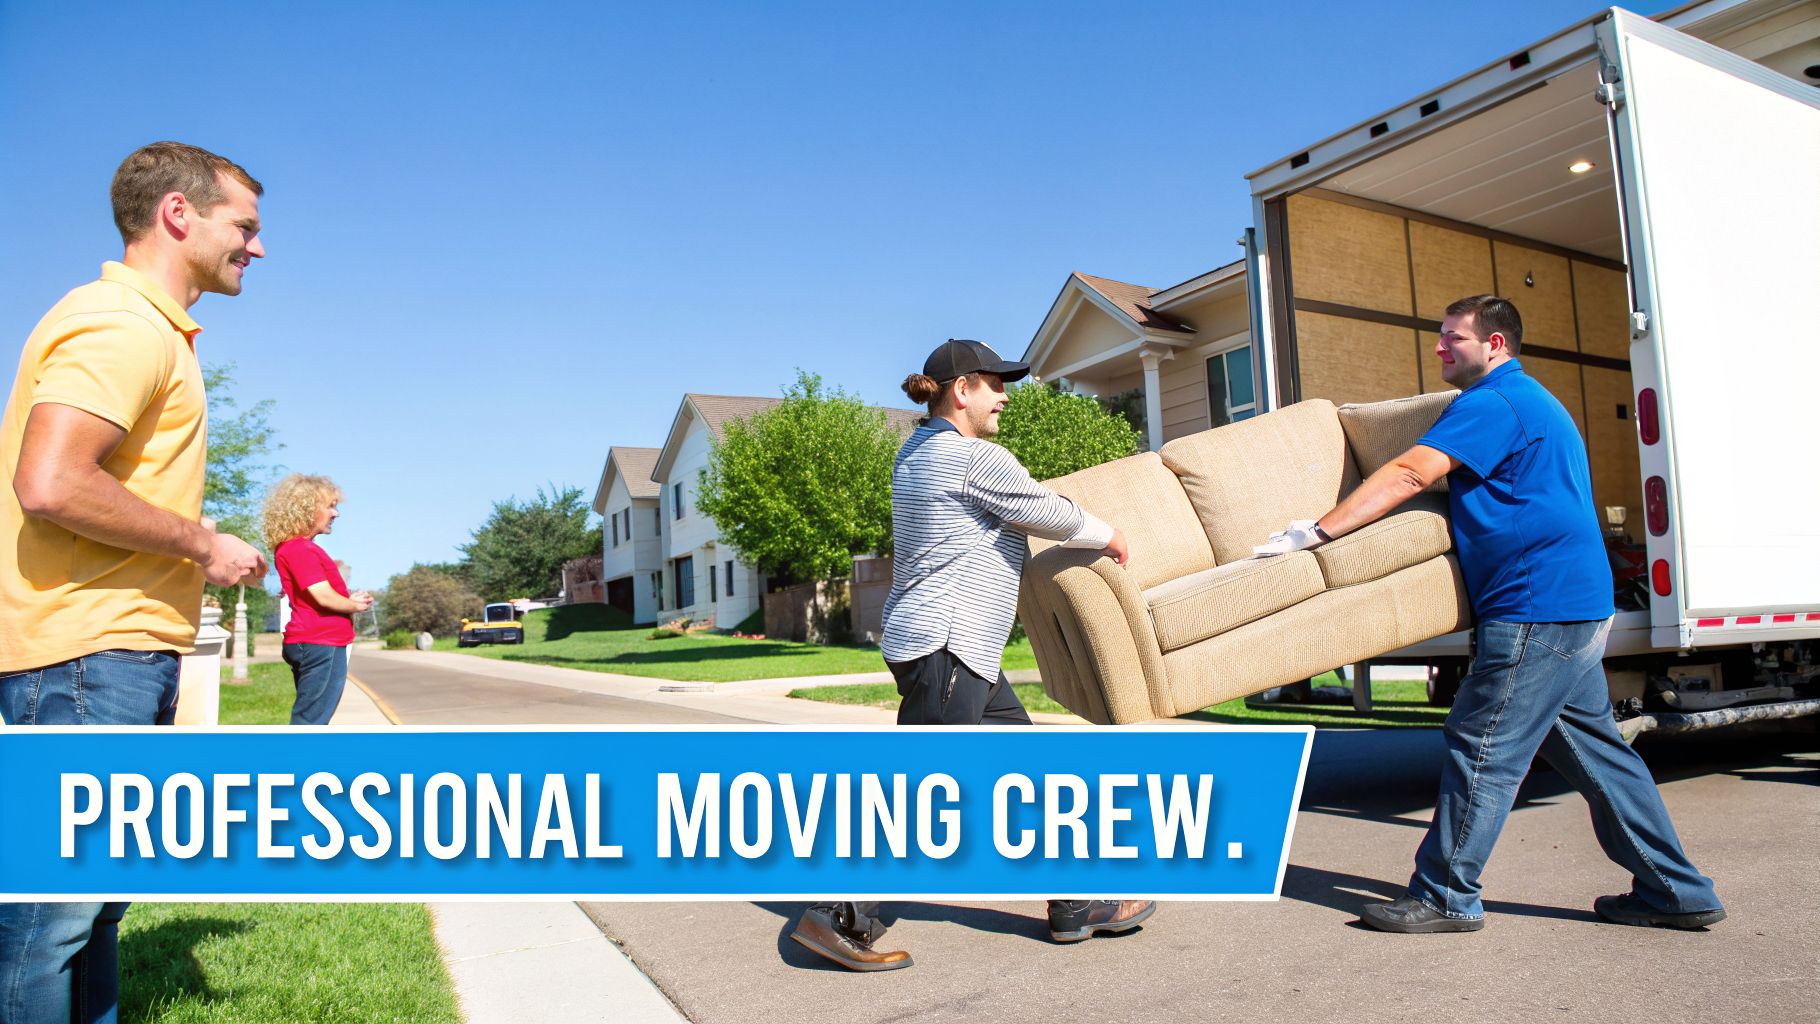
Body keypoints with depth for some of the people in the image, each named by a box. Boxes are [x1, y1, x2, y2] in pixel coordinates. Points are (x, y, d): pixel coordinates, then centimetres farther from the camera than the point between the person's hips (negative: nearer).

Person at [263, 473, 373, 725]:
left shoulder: (300, 548, 17)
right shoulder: (299, 549, -15)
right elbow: (323, 596, -20)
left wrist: (351, 600, 4)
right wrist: (356, 605, -3)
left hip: (314, 643, 11)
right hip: (320, 644, -11)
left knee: (309, 720, 15)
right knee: (309, 722, -9)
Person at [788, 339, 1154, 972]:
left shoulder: (916, 452, 16)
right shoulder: (976, 458, -13)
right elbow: (1047, 512, -4)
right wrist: (1108, 537, 14)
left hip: (961, 651, 11)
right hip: (945, 645, -11)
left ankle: (1075, 906, 21)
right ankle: (838, 917, 3)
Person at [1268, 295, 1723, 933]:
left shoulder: (1493, 402, -10)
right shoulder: (1531, 402, 23)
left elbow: (1407, 477, -21)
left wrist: (1314, 533, -21)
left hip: (1536, 605, -11)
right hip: (1578, 603, 11)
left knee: (1482, 749, -5)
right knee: (1593, 750, 15)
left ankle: (1445, 898, 3)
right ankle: (1676, 891, 22)